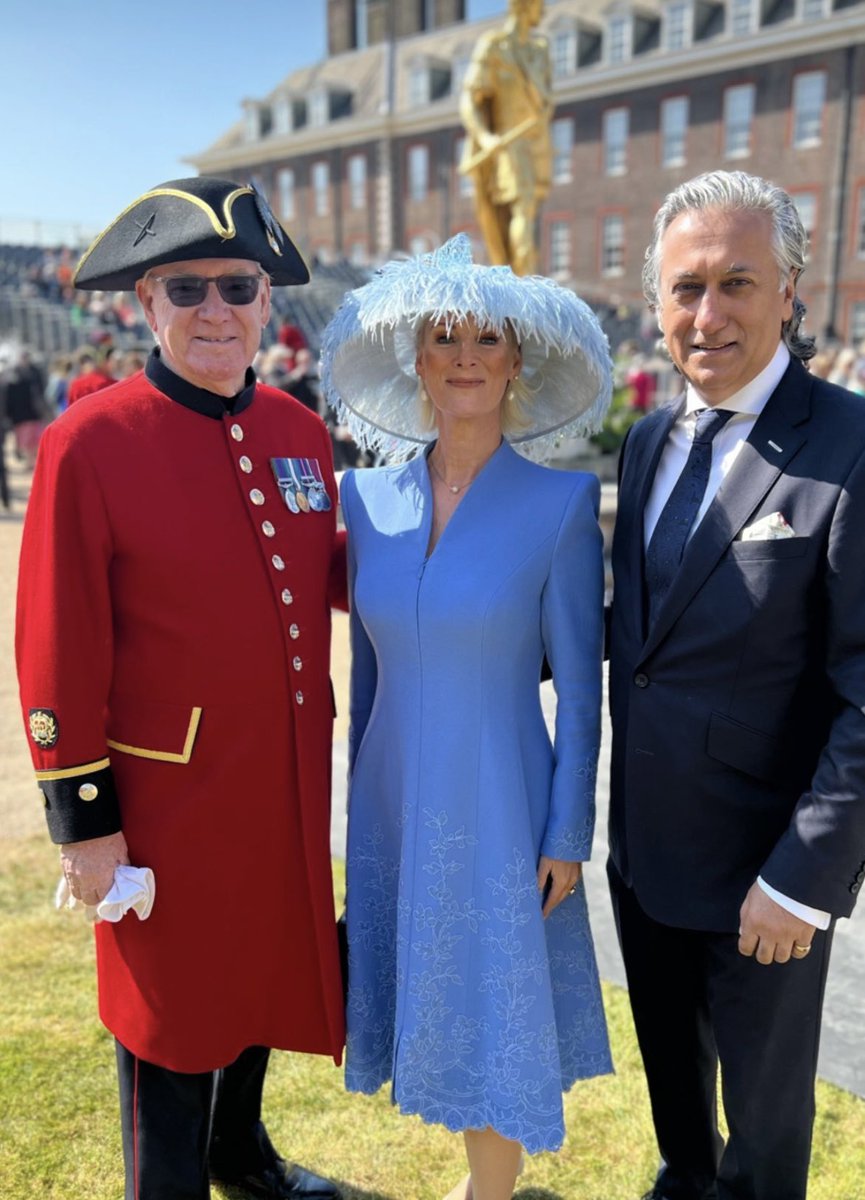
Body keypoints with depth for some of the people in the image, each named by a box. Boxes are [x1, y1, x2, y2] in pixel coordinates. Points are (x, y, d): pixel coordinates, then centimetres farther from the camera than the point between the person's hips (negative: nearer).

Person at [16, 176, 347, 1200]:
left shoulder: (300, 431, 3)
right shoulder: (90, 441, -15)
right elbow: (59, 649, -14)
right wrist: (83, 819, -11)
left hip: (287, 777, 6)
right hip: (167, 791, -6)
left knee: (266, 969, 24)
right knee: (171, 1004, 13)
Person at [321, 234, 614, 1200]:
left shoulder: (561, 503, -12)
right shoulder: (370, 495, -1)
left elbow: (579, 684, -8)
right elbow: (368, 662, 7)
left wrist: (566, 835, -7)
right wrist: (360, 794, 12)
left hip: (499, 804, -4)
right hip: (392, 799, 4)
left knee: (496, 1018, 11)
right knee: (434, 1005, 19)